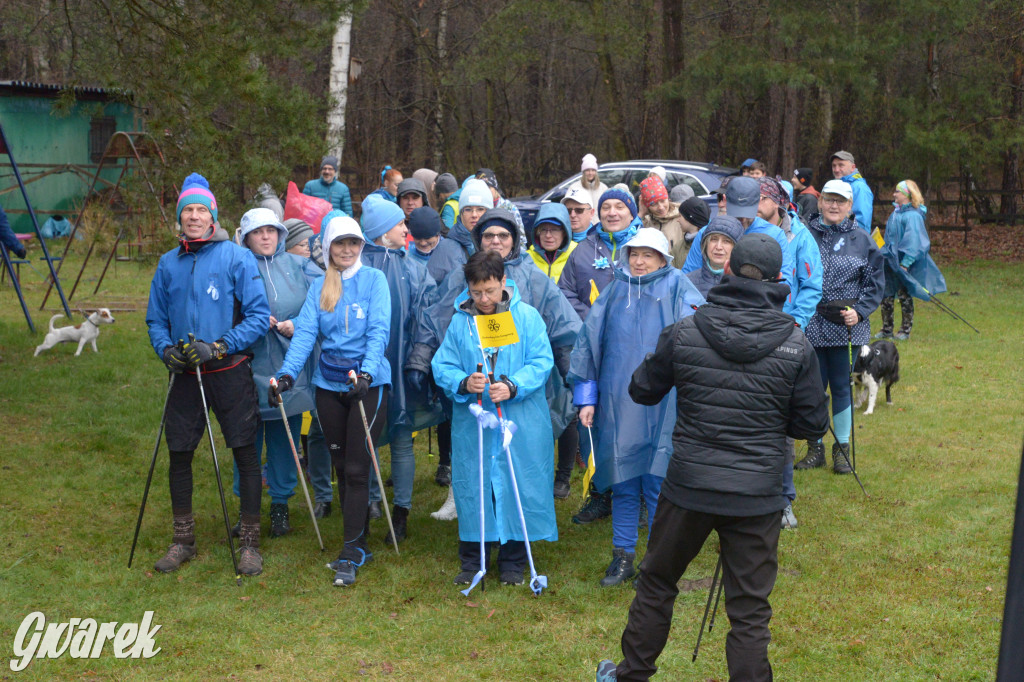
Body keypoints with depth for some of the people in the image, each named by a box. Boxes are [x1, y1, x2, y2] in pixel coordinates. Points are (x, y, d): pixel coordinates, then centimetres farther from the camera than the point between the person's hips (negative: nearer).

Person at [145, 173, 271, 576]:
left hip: (230, 372, -4)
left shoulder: (236, 257, -6)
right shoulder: (169, 263, 7)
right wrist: (166, 350, -6)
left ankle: (249, 543, 12)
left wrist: (219, 347, -18)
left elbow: (259, 315, -9)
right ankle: (183, 540, 24)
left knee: (245, 454, 0)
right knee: (179, 454, 9)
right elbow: (155, 318, 14)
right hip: (185, 375, 4)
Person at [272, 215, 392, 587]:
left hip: (368, 383, -4)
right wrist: (287, 373, -16)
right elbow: (305, 332, -1)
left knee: (356, 468, -7)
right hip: (329, 384, 4)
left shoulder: (374, 279, -1)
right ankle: (358, 542, 21)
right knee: (340, 465, 9)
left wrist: (366, 374, -26)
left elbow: (379, 331, -11)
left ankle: (351, 553, -3)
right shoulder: (319, 287, 9)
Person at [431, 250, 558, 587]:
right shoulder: (459, 321, 5)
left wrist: (513, 387, -20)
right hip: (471, 423, 2)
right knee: (471, 487, 6)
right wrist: (463, 383, -18)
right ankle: (472, 560, 22)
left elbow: (542, 363, -5)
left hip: (519, 422, -1)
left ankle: (513, 561, 19)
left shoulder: (527, 316, 0)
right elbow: (442, 366, 3)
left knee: (518, 487, 3)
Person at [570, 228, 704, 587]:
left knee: (658, 484, 0)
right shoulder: (615, 292, 9)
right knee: (622, 484, 9)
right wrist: (586, 398, 8)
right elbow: (588, 342, 12)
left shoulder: (678, 291, 0)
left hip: (662, 406, -3)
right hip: (617, 406, 3)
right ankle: (623, 557, 20)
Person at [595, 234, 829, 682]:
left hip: (688, 486, 1)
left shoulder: (684, 333, -6)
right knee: (749, 610, 7)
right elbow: (812, 424, 0)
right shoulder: (796, 345, -7)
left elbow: (642, 391, 6)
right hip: (757, 495, -1)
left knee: (656, 584, 20)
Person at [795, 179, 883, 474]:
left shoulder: (862, 240, 4)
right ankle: (815, 448, 20)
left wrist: (859, 311, -8)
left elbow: (875, 283, 6)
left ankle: (842, 449, 20)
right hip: (810, 326, 0)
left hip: (846, 328, 0)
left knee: (841, 386, 7)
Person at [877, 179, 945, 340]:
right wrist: (885, 253, 17)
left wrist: (905, 263, -21)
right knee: (885, 296, 7)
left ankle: (905, 330, 12)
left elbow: (913, 241, -18)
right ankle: (886, 329, 16)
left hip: (904, 263, -8)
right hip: (890, 261, 8)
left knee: (904, 296, 2)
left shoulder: (913, 216, -14)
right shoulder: (895, 214, 13)